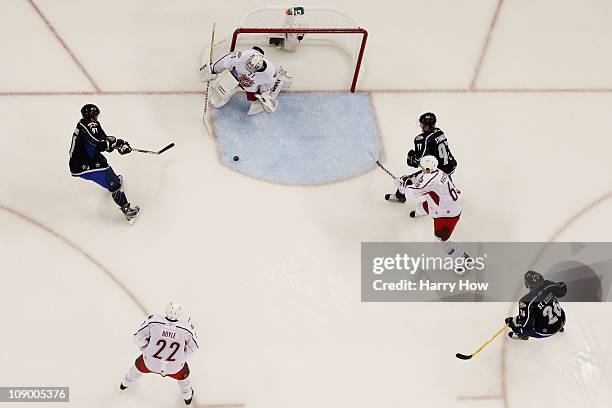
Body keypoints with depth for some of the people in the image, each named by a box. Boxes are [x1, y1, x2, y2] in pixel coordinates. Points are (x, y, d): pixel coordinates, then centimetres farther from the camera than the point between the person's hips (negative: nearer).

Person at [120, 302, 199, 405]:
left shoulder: (154, 321, -24)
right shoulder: (187, 328, -24)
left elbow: (138, 337, -12)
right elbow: (194, 347, -8)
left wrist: (146, 348, 7)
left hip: (150, 362, 1)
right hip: (174, 367, -1)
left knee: (139, 365, 35)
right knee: (183, 373, 33)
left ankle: (125, 383, 61)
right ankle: (187, 396, 56)